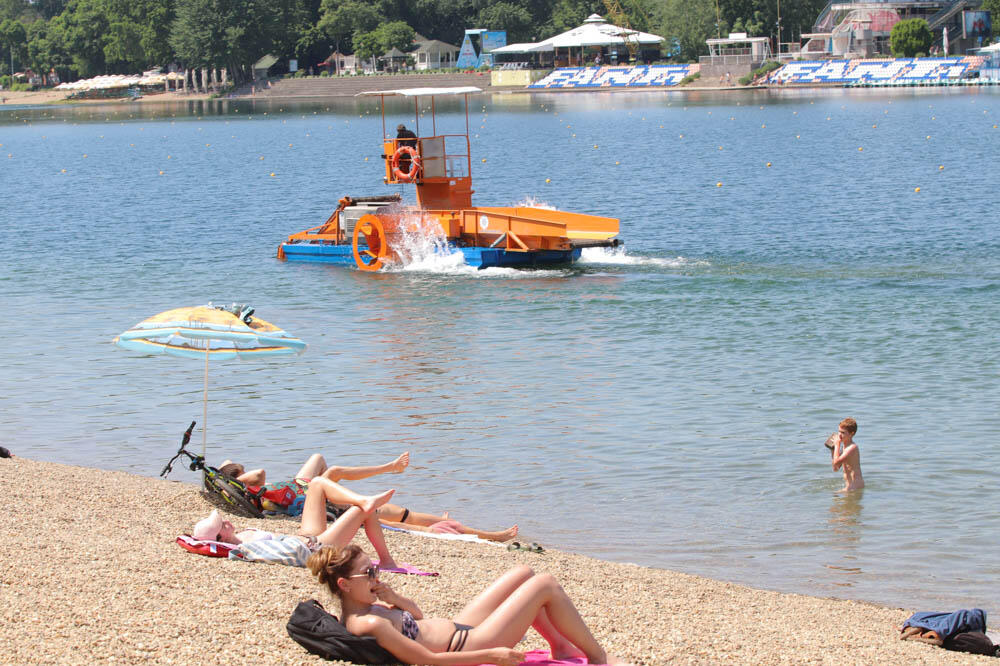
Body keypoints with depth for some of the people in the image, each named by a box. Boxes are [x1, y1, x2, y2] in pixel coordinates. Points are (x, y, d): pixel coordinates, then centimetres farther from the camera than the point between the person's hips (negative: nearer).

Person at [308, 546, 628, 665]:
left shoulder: (362, 607, 1)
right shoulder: (368, 624, -29)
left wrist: (395, 600, -7)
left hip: (458, 628, 10)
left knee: (523, 574, 17)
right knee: (546, 584, -3)